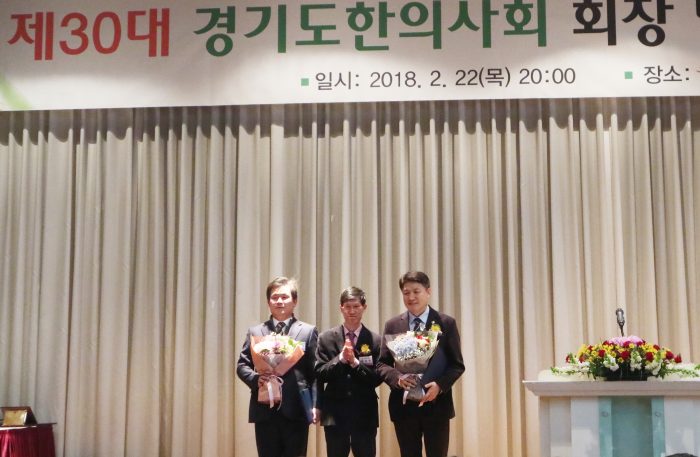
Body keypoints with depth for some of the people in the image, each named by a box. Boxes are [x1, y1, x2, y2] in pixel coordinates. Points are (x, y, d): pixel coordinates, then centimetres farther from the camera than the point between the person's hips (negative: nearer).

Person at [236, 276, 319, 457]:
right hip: (265, 410, 2)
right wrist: (255, 379, -11)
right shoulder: (255, 332, 13)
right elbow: (242, 365, 11)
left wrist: (315, 405, -8)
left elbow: (316, 372, 2)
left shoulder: (308, 331, 7)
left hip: (296, 410, -2)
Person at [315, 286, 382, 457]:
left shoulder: (375, 340, -1)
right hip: (335, 413, 1)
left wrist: (355, 362, -17)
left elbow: (377, 378, -5)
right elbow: (320, 374, -4)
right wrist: (340, 358, -18)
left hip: (365, 414, -1)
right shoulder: (326, 338, 2)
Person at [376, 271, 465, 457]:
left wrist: (440, 385, -18)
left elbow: (457, 364, 0)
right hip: (404, 405, 1)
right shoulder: (392, 325, 6)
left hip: (436, 404, -1)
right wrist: (398, 377, -17)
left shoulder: (446, 323, 1)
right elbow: (382, 364, 4)